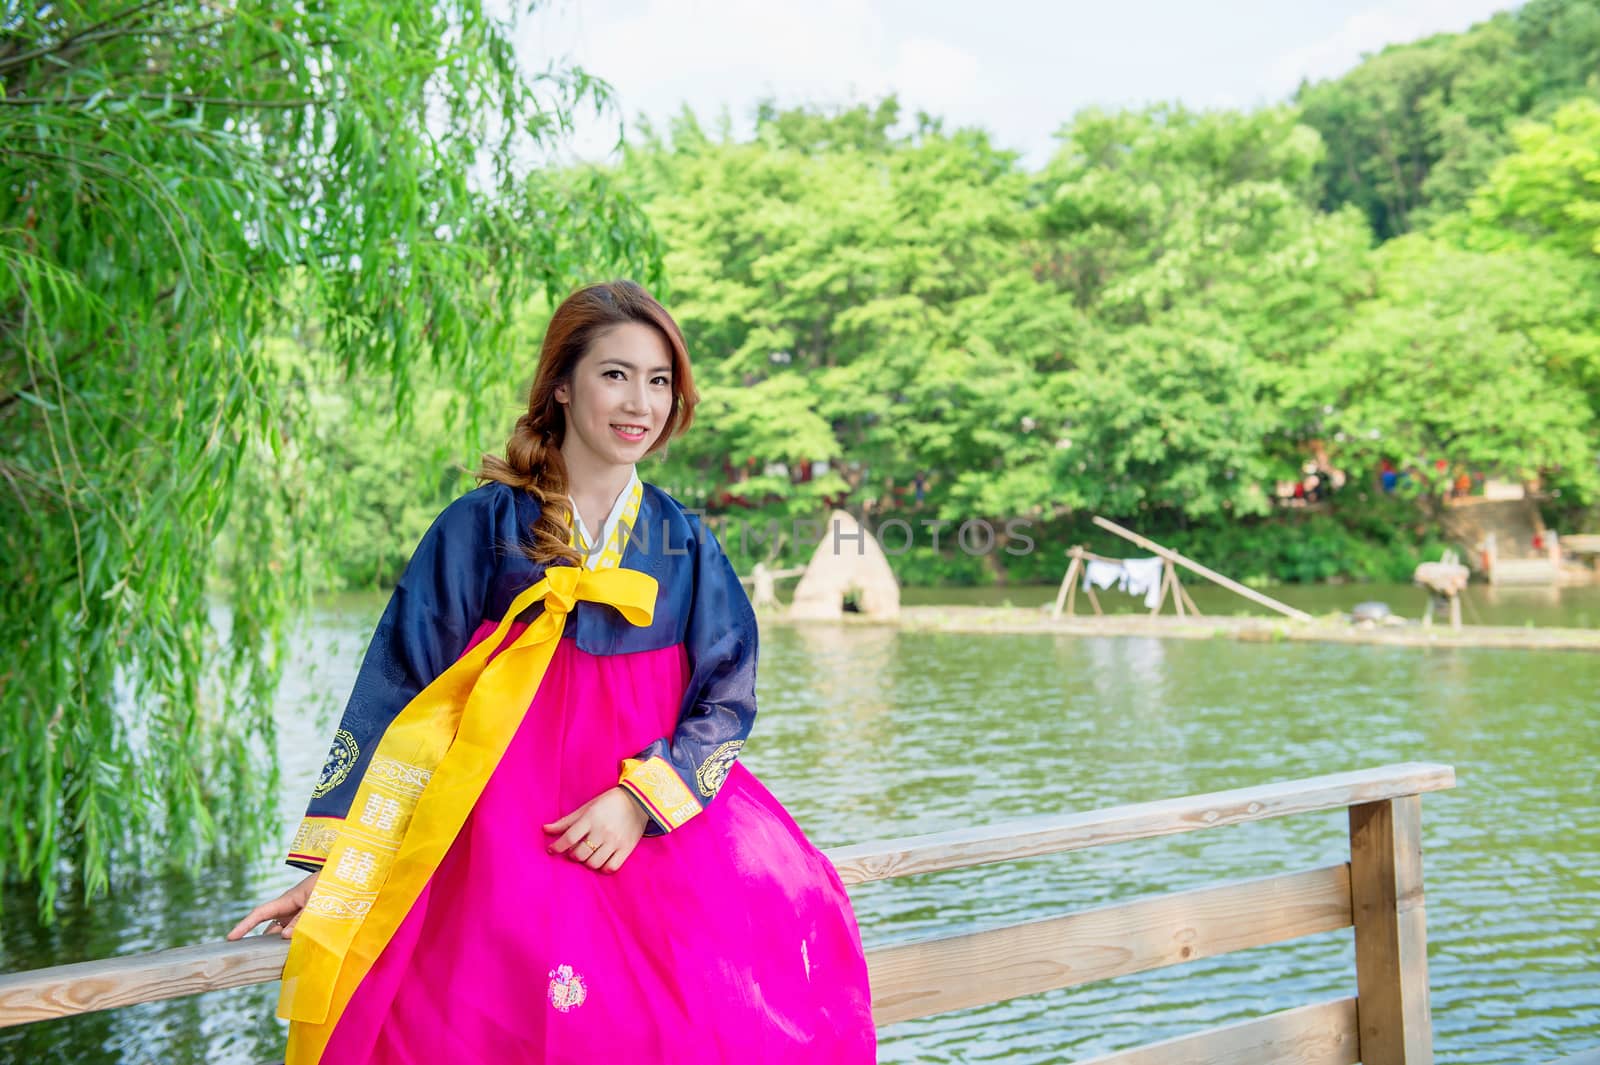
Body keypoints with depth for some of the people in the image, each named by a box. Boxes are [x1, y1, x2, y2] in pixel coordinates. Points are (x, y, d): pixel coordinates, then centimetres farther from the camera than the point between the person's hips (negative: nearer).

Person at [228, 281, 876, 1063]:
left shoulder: (685, 544, 11)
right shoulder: (483, 527, 3)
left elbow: (726, 698, 7)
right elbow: (397, 694, 2)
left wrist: (642, 800, -11)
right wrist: (334, 869, -2)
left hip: (663, 817, 3)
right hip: (507, 824, -2)